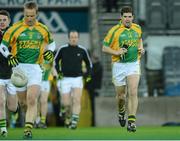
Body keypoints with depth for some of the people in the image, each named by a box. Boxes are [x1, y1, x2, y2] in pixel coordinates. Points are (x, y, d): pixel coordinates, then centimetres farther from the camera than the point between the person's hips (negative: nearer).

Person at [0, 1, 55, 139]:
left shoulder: (43, 29, 5)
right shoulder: (15, 29, -2)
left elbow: (51, 42, 23)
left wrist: (50, 51, 3)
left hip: (35, 68, 0)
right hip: (19, 66, 0)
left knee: (32, 100, -15)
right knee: (22, 101, 7)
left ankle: (28, 130, -17)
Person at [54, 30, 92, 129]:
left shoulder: (82, 50, 2)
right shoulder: (62, 49, -1)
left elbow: (89, 63, 17)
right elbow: (55, 60, 15)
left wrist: (88, 74, 4)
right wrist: (59, 71, 2)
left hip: (77, 79, 0)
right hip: (65, 79, 0)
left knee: (76, 100, -17)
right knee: (66, 104, -1)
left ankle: (74, 121, -21)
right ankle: (67, 118, 28)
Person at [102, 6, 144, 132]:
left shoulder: (137, 28, 4)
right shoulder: (115, 30, -8)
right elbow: (104, 47, -2)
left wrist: (141, 48, 8)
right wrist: (116, 52, -18)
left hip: (134, 64, 1)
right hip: (119, 66, -1)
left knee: (133, 93, -15)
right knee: (121, 95, 9)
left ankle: (132, 121, -16)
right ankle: (122, 112, 42)